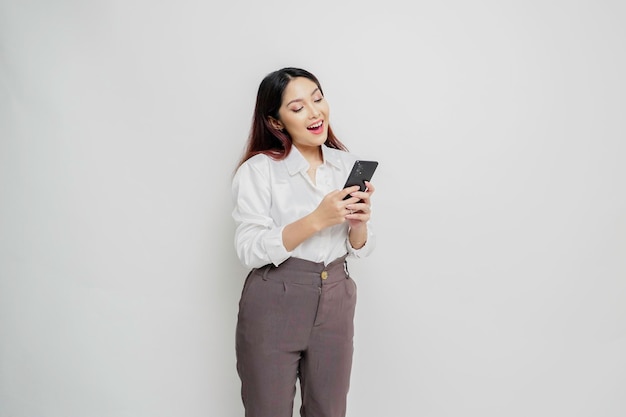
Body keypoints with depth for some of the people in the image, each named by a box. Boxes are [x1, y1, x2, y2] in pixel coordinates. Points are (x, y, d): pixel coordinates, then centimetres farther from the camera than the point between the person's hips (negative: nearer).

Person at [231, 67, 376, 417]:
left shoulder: (347, 164, 3)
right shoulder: (258, 169, -10)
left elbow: (360, 249, 7)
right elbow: (249, 251, -18)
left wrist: (358, 222, -16)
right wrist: (317, 220, -26)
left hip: (336, 304, 4)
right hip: (273, 307, -4)